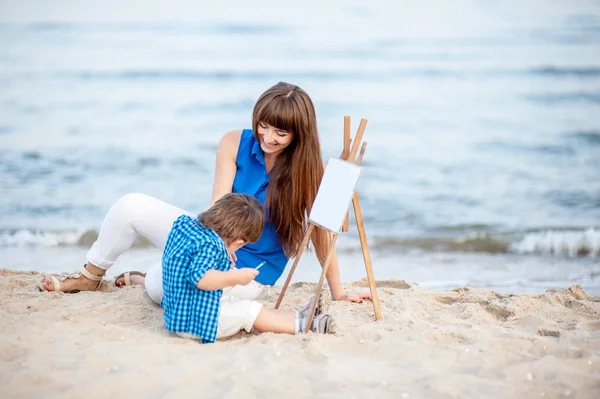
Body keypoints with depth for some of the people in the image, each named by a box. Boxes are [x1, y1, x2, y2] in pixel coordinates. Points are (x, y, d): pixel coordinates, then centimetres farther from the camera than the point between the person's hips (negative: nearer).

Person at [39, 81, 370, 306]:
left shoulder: (308, 169, -17)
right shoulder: (234, 144, -10)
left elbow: (321, 233, -13)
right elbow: (219, 207, -15)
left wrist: (338, 293, -13)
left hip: (248, 274, -4)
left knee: (159, 287, -28)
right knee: (131, 206, -13)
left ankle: (142, 278, 10)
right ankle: (90, 277, 10)